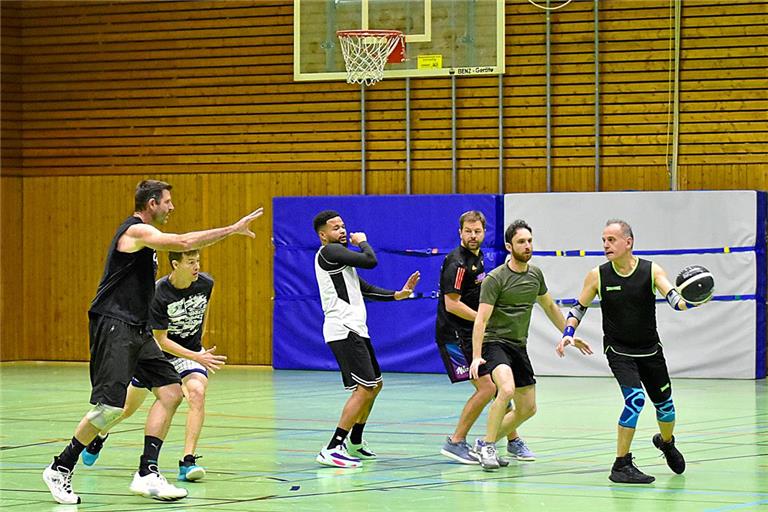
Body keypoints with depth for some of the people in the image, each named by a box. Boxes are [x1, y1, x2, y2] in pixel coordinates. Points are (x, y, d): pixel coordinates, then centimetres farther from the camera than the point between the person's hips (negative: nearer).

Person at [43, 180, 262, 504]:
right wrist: (232, 229, -19)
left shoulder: (143, 234, 19)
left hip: (136, 330, 10)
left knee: (171, 391, 1)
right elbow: (184, 242, -23)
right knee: (110, 406, -15)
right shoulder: (136, 230, -12)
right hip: (113, 326, -10)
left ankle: (147, 474, 1)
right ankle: (60, 469, 0)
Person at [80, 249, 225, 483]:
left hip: (191, 350, 2)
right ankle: (100, 435, 47)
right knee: (129, 407, 14)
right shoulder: (158, 293, -29)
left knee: (197, 393, -28)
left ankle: (188, 462, -28)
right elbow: (161, 340, -25)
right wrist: (197, 357, -33)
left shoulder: (205, 283, -16)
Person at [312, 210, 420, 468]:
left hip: (354, 329, 11)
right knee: (365, 388, -17)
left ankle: (355, 443, 32)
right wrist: (362, 242, 4)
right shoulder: (329, 251, -9)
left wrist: (398, 295, 11)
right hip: (343, 330, -11)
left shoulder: (340, 258, 23)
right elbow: (370, 261, -16)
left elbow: (367, 290, 24)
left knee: (375, 385, 21)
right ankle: (331, 450, -21)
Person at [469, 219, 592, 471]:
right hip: (495, 343, -7)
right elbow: (481, 319, -18)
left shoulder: (535, 274, 7)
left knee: (527, 408, 8)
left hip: (519, 347, 7)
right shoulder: (495, 279, -14)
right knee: (507, 389, -32)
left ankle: (486, 444, 24)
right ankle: (488, 446, -18)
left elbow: (549, 307, 24)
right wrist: (476, 357, -27)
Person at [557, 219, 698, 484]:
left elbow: (673, 297, -23)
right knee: (635, 398, -23)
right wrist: (568, 333, -13)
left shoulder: (651, 271, -10)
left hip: (650, 350, 2)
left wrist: (688, 302, -46)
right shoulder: (598, 275, -8)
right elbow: (579, 307, 4)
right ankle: (621, 466, -14)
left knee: (664, 403, 14)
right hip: (618, 350, -2)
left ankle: (666, 442, 49)